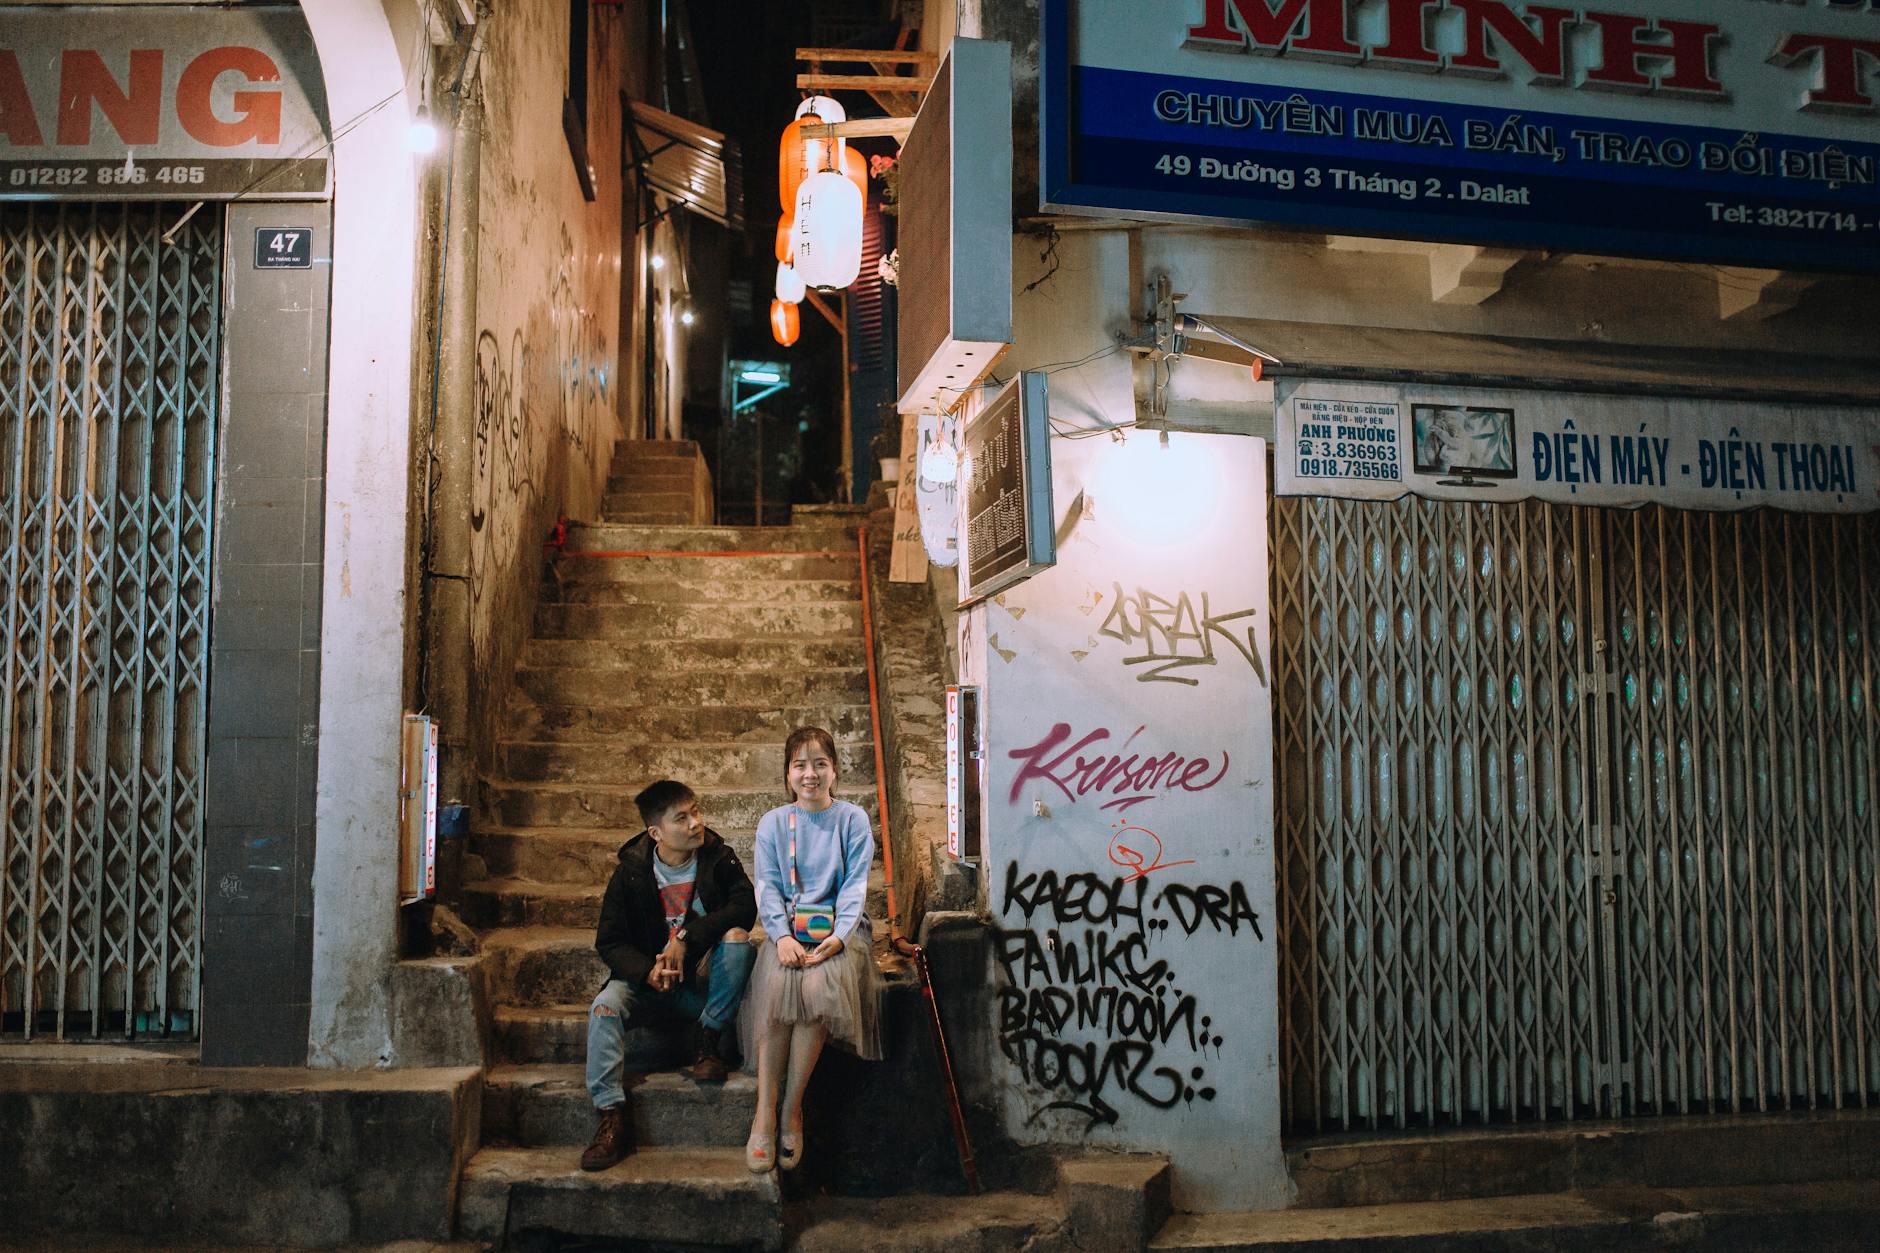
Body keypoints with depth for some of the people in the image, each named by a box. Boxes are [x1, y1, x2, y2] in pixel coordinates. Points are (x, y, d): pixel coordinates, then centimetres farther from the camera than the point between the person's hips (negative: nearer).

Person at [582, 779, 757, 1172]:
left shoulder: (718, 857, -3)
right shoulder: (631, 871, -5)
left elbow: (745, 905, -16)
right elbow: (609, 941, -4)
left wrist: (688, 937, -26)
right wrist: (648, 971, -24)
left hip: (703, 977, 0)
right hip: (649, 977, 0)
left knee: (737, 937, -28)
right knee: (605, 1006, -29)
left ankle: (710, 1044, -18)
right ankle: (612, 1120, -31)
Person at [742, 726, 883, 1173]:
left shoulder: (853, 819, 6)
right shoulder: (773, 823, 11)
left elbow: (855, 884, 0)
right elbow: (768, 886, 4)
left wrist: (838, 936, -18)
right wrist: (782, 936, -15)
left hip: (838, 927, -1)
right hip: (789, 928, 1)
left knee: (820, 984, -34)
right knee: (776, 984, -32)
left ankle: (791, 1109, -22)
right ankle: (765, 1113, -28)